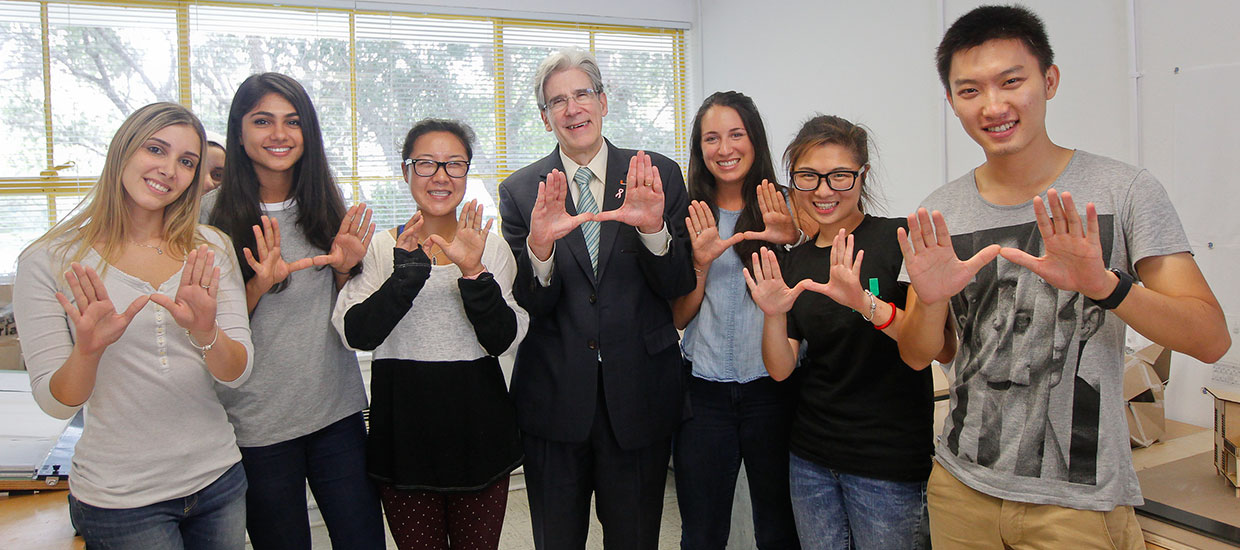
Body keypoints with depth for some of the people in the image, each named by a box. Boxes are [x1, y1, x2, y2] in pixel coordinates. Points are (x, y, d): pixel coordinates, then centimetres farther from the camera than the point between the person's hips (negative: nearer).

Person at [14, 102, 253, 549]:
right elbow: (55, 403, -8)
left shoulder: (211, 251, -1)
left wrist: (205, 332, -27)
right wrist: (88, 349, -27)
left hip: (217, 479, 3)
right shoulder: (47, 261, -7)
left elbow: (238, 374, -7)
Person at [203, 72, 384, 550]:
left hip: (337, 408, 3)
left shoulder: (326, 206, 5)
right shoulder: (213, 214, -5)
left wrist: (344, 269, -8)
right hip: (257, 422, -2)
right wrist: (260, 284, -20)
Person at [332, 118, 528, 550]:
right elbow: (357, 334, -13)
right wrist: (409, 270, -23)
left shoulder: (491, 249, 2)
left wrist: (474, 272, -22)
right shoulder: (378, 248, 0)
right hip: (403, 429, 0)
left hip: (478, 429, 1)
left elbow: (503, 340, -8)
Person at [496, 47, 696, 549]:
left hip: (640, 393, 0)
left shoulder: (660, 176, -1)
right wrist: (540, 245, -26)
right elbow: (530, 305, -5)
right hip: (555, 395, 0)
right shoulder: (520, 191, -1)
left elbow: (679, 286, -5)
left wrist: (653, 228, -25)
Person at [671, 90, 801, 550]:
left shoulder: (784, 212, 0)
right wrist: (701, 261, -15)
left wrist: (792, 243, -18)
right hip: (704, 391, 1)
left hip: (770, 388, -1)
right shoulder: (689, 217, 3)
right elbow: (680, 318, 2)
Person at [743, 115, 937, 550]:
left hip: (888, 463, -4)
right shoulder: (793, 263, 5)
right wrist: (774, 315, -18)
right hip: (811, 456, 5)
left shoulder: (900, 238, -9)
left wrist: (866, 304, -33)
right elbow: (781, 370, 0)